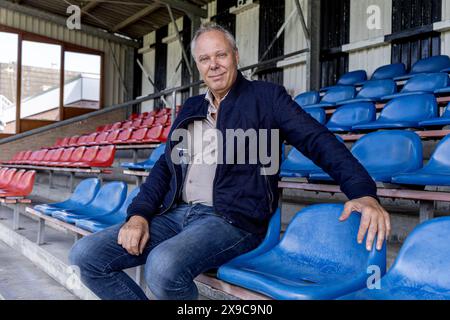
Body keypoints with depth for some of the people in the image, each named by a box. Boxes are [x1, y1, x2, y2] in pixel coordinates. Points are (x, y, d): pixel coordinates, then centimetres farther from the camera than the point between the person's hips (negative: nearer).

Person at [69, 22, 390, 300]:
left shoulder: (266, 97, 4)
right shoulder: (191, 108, 20)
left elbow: (319, 140, -5)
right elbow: (165, 165, 18)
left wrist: (363, 192, -21)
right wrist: (139, 214, 1)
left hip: (232, 220, -6)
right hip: (177, 214, 6)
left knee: (163, 266, -36)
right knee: (86, 255, -8)